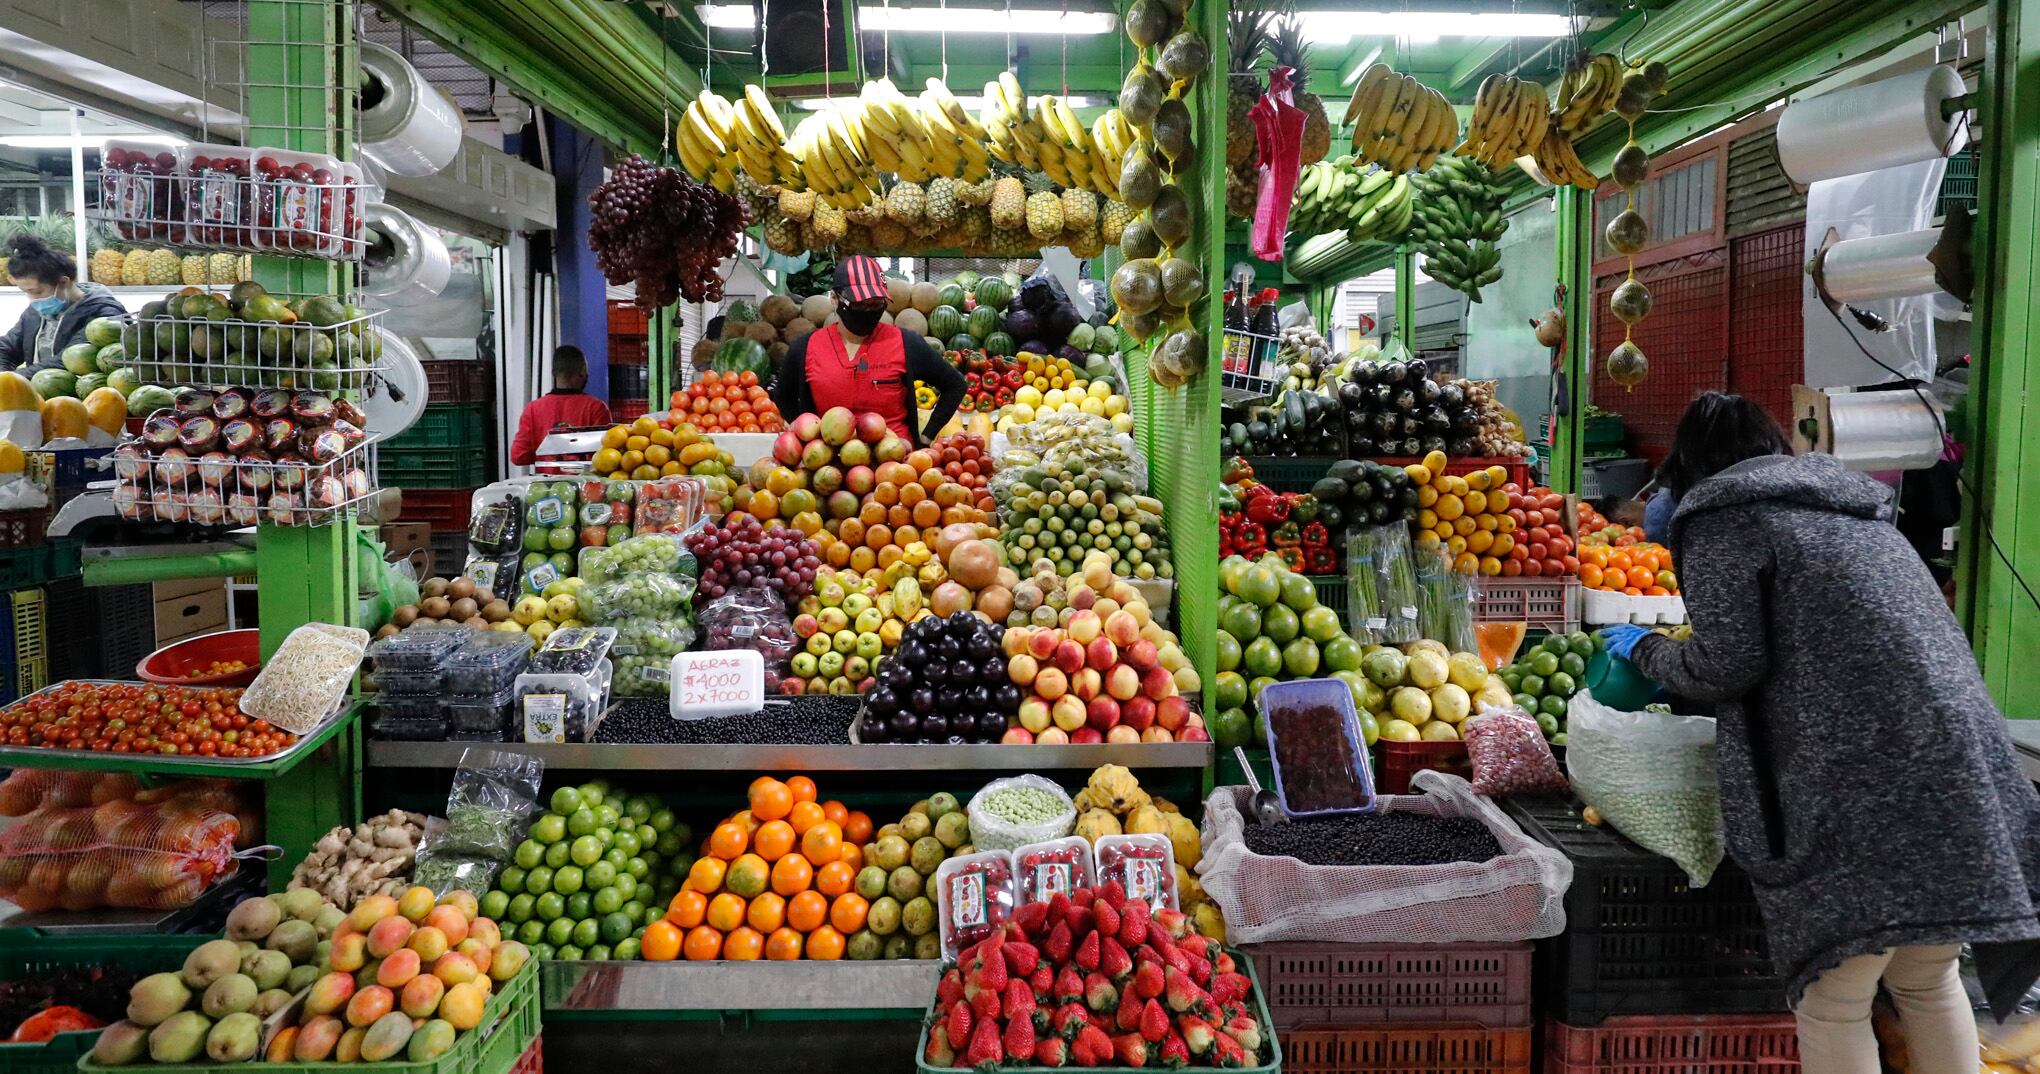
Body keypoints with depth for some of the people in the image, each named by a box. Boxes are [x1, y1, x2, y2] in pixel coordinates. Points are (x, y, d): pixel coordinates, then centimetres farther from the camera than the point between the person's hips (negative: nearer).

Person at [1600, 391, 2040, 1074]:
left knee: (1832, 1002, 2)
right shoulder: (1852, 509, 24)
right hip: (1955, 770, 8)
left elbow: (1727, 666, -9)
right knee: (1928, 983, 21)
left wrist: (1646, 649, 9)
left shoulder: (1722, 515, -1)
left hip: (1857, 784, -8)